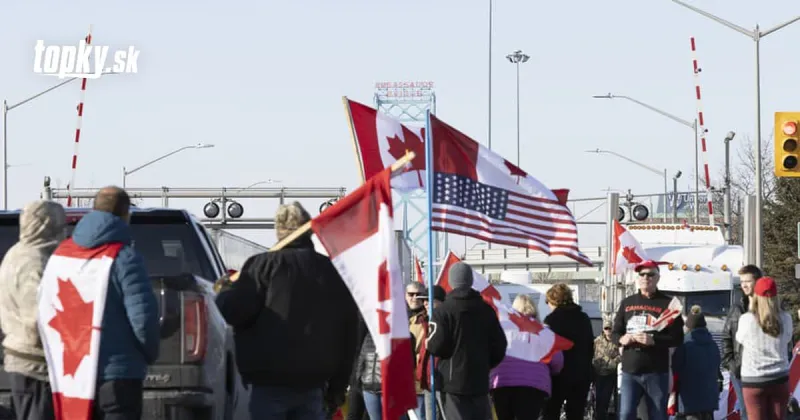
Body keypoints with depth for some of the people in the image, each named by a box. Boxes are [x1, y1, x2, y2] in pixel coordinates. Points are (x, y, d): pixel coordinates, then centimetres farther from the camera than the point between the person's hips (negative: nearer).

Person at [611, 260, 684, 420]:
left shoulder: (668, 304, 2)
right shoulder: (627, 303, 13)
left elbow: (677, 338, -3)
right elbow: (614, 333, 17)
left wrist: (653, 340, -19)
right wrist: (622, 339, -7)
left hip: (657, 372, -2)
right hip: (630, 371, 2)